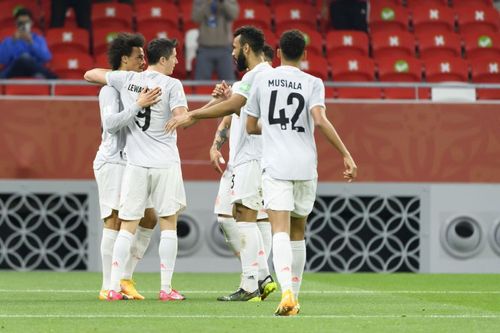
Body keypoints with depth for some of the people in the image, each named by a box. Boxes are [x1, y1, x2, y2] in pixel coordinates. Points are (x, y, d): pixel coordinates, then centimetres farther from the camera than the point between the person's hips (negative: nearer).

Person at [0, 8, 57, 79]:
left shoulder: (39, 39, 21)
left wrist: (32, 43, -8)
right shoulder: (8, 41, 19)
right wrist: (13, 43, -7)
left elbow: (47, 58, 1)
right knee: (23, 58, -34)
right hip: (13, 73, -1)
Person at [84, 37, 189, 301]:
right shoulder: (171, 85, -6)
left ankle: (114, 287, -1)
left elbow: (90, 75, 17)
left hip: (135, 163, 3)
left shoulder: (126, 79, 5)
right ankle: (166, 288, 1)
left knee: (128, 226, 5)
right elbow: (182, 118, -17)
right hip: (165, 163, -3)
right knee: (168, 223, 5)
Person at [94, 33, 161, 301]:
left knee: (149, 219, 5)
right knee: (115, 222, -11)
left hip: (133, 164, 9)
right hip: (112, 163, -9)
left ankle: (125, 278, 12)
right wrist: (139, 105, -33)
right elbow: (111, 123, -25)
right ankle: (108, 287, -8)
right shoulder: (110, 89, -10)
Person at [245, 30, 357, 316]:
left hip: (275, 166, -1)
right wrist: (346, 154, -12)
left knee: (280, 231, -11)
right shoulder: (313, 83, 2)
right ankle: (294, 297, 22)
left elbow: (251, 126, 13)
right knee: (298, 232, 17)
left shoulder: (263, 79, 6)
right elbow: (320, 120, -14)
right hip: (306, 167, 1)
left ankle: (287, 291, -33)